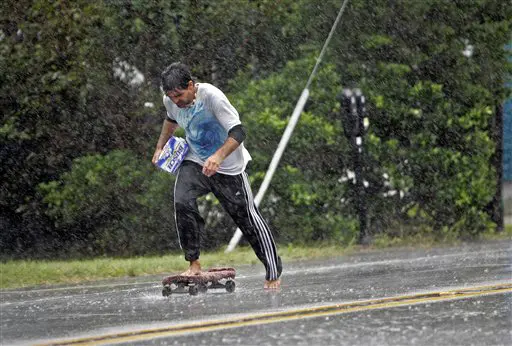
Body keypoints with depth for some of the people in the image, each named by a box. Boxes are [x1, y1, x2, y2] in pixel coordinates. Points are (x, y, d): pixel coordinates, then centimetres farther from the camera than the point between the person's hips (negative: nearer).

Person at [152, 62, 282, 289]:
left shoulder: (212, 97, -28)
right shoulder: (170, 101, -9)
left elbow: (238, 132, -32)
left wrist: (218, 156, -46)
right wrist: (160, 147, 12)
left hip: (228, 167, -4)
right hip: (194, 161, 4)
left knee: (248, 218, 1)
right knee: (182, 202, -23)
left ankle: (273, 274, 15)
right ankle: (194, 264, -14)